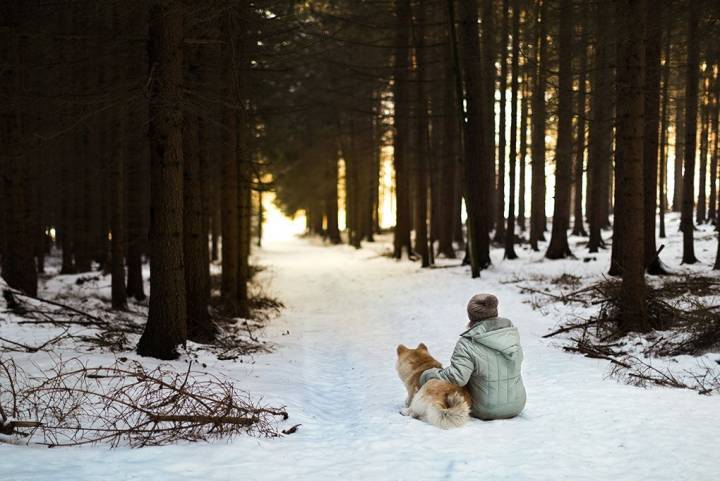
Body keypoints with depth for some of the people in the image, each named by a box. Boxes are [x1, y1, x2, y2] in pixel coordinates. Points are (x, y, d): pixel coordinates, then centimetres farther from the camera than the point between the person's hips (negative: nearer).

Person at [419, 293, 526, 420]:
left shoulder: (467, 344, -19)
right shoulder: (513, 334, -3)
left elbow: (457, 377, -27)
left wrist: (427, 376, -12)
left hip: (485, 412, -4)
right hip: (517, 407, 5)